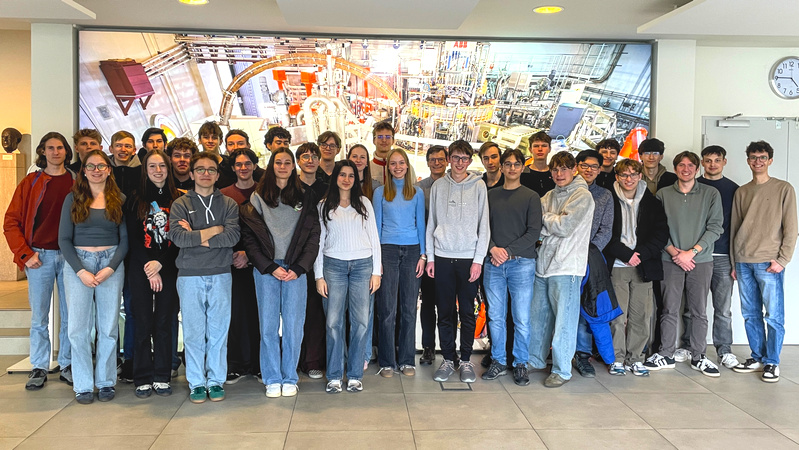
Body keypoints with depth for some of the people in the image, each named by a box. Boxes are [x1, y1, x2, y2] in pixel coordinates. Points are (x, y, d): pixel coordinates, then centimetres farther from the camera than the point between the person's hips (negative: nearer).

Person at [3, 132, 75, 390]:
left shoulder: (77, 183, 6)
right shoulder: (30, 183, 4)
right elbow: (11, 222, 3)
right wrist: (25, 254, -5)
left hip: (70, 256, 0)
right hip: (39, 256, 0)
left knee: (70, 315, 6)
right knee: (39, 316, 5)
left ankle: (67, 365, 18)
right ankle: (39, 368, 16)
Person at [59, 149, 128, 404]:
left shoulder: (119, 199, 6)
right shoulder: (73, 199, 5)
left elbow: (125, 239, 4)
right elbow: (64, 239, 2)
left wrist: (110, 269, -9)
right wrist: (81, 271, -9)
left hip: (112, 263, 0)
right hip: (77, 263, 0)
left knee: (109, 326, 3)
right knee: (79, 327, -1)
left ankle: (106, 382, 14)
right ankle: (83, 385, 9)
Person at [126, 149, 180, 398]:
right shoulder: (135, 200, 5)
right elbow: (133, 238, 0)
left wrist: (161, 263, -12)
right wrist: (149, 270, -9)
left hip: (169, 268, 0)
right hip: (140, 268, 0)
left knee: (164, 322, 4)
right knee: (143, 323, 1)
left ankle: (162, 377, 13)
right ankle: (143, 379, 10)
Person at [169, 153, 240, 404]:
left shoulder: (228, 204, 8)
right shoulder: (181, 204, 5)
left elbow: (233, 236, -8)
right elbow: (177, 237, -11)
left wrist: (196, 237, -11)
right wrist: (214, 231, -8)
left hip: (220, 275, 1)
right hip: (190, 276, -1)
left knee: (219, 330, 5)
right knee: (193, 332, 4)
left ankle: (216, 380, 17)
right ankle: (197, 383, 15)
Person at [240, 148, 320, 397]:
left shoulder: (305, 197, 9)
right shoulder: (258, 197, 7)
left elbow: (313, 235, 4)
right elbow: (249, 237, 1)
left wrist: (298, 268, -6)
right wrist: (270, 267, -7)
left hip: (296, 269, 0)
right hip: (265, 269, 0)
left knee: (293, 325, 0)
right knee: (268, 325, 1)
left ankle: (289, 379, 12)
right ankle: (272, 379, 11)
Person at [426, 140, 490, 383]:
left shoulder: (478, 186, 2)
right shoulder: (438, 186, 7)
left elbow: (483, 225, 1)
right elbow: (431, 223, 9)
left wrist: (478, 259, -6)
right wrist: (430, 257, 4)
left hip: (468, 258, -1)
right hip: (442, 257, 1)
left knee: (467, 313, 4)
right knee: (445, 312, 6)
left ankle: (466, 360, 15)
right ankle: (448, 360, 16)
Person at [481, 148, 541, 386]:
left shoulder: (531, 197, 5)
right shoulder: (491, 195, 12)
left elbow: (534, 232, -3)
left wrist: (508, 251, -11)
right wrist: (493, 249, -9)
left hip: (522, 263, -2)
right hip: (493, 263, 2)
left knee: (521, 318, 0)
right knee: (495, 316, 6)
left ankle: (521, 364, 12)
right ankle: (499, 361, 18)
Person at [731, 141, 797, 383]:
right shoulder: (741, 192, 13)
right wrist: (734, 262, 11)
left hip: (769, 263, -4)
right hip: (743, 263, 4)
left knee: (774, 316, -2)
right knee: (750, 315, 9)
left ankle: (772, 362, 7)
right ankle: (757, 357, 19)